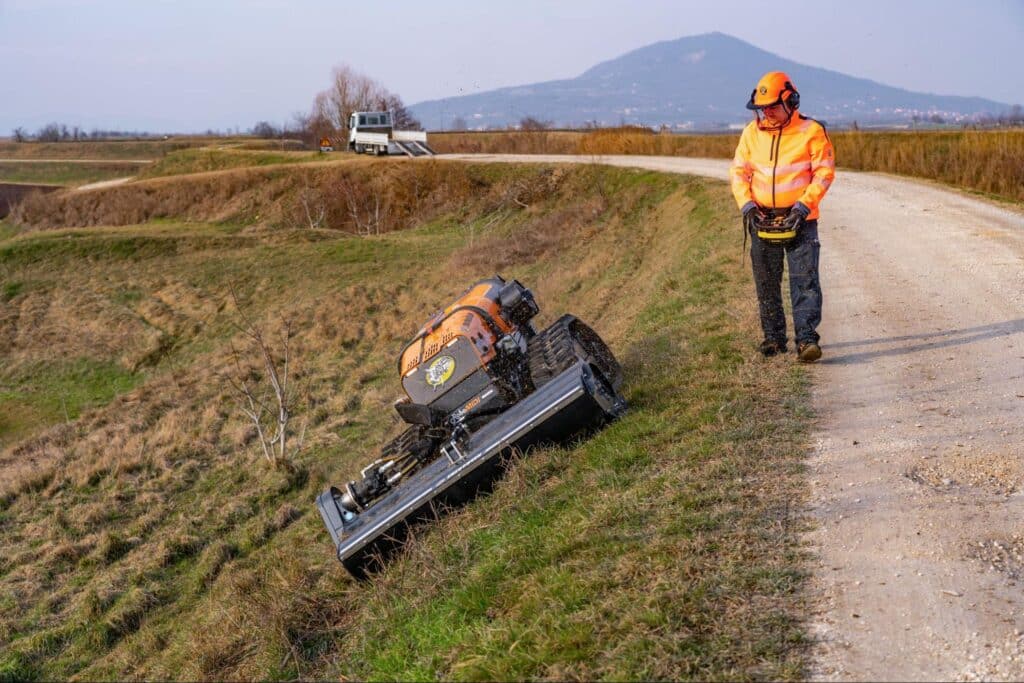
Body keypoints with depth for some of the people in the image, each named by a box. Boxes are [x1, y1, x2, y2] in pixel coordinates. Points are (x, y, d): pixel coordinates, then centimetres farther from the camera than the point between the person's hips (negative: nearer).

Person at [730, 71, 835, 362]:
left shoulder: (811, 132, -5)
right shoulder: (752, 132, 6)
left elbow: (824, 172, -6)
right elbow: (739, 171, 7)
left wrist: (803, 206, -16)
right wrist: (747, 205, -7)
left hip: (800, 220, -4)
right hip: (762, 220, 4)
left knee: (805, 281, -10)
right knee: (766, 284, 10)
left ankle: (807, 339, -11)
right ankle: (773, 337, 21)